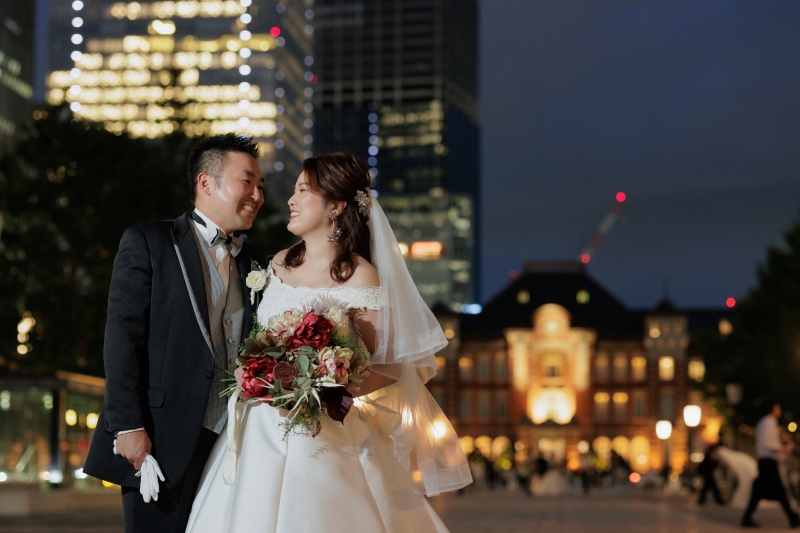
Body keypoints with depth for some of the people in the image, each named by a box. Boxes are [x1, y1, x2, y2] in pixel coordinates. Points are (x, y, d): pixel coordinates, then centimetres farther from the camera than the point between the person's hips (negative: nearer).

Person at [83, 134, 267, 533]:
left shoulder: (254, 263, 17)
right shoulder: (147, 242, 2)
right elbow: (122, 336, -6)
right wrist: (128, 425, -14)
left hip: (235, 444, 5)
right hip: (164, 441, -4)